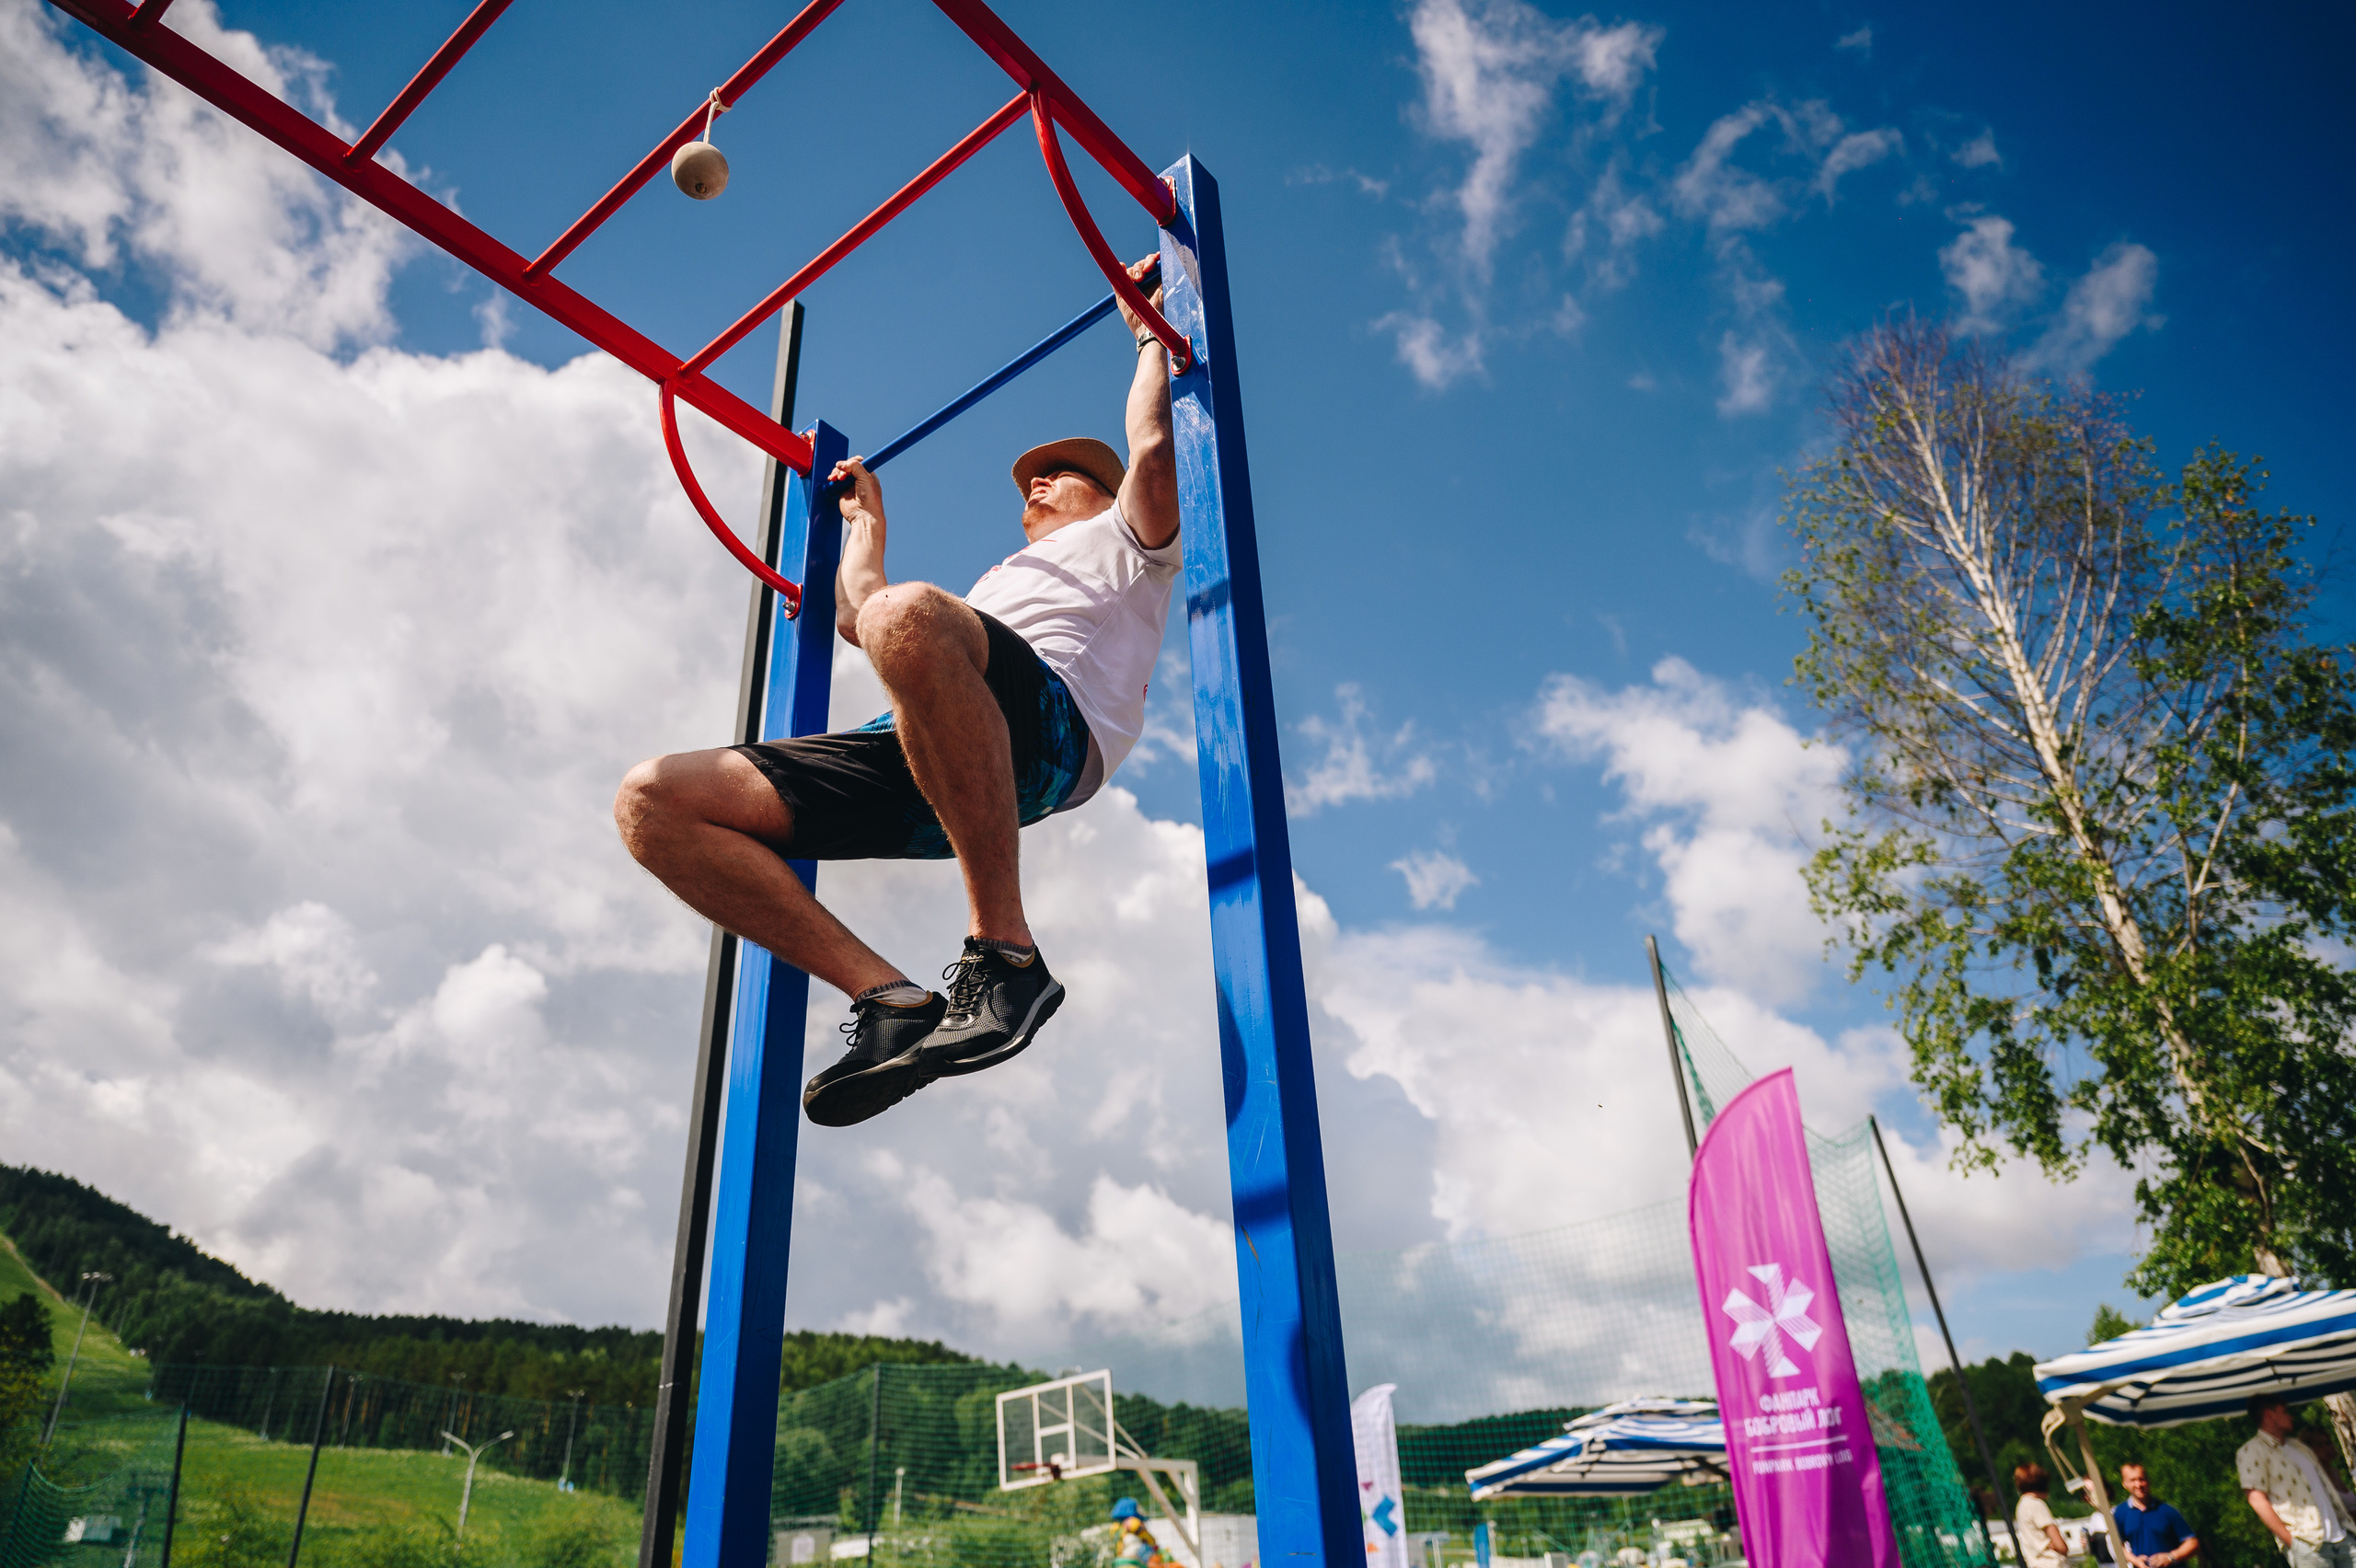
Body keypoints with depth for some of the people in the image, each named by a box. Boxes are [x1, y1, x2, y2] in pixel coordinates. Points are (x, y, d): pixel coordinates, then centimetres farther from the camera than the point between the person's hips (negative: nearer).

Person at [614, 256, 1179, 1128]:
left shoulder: (1122, 539, 31)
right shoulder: (998, 587, 46)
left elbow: (1150, 448, 12)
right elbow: (854, 615, 46)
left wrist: (1150, 331, 26)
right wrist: (865, 517, 59)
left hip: (1049, 728, -7)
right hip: (913, 765, 7)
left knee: (908, 617, -42)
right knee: (651, 802, -9)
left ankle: (1005, 954, -33)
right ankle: (890, 1000, -18)